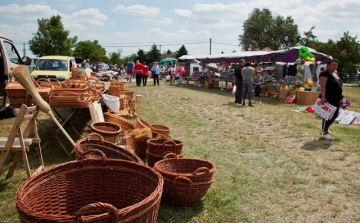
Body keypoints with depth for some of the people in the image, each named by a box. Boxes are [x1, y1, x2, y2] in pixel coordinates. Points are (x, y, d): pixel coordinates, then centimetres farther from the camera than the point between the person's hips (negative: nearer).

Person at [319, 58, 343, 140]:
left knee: (335, 114, 15)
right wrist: (323, 96, -29)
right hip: (328, 99, -9)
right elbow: (323, 86, -20)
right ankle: (325, 133, 7)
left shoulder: (336, 74, 17)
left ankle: (324, 127, 34)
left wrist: (340, 97, 22)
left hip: (336, 99, 9)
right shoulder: (325, 73, -11)